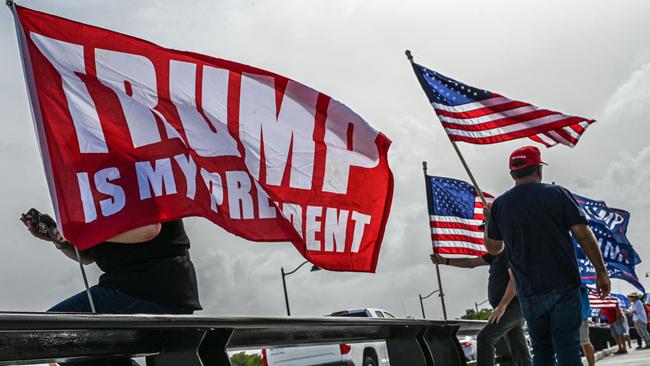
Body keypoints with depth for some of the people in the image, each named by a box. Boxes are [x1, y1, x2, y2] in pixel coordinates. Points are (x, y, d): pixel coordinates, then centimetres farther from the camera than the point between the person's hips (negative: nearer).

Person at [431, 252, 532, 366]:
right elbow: (471, 263, 22)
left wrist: (501, 306, -22)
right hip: (513, 308, 9)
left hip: (511, 307, -9)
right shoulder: (497, 254, 18)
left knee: (484, 338, -13)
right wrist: (444, 261, 16)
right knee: (520, 353, 4)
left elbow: (515, 280, -20)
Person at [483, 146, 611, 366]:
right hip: (564, 287, -2)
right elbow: (584, 235, -5)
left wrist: (489, 220, 31)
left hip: (529, 293, 2)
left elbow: (493, 248, 14)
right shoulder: (557, 194, -1)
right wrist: (601, 272, 2)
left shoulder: (499, 205, 5)